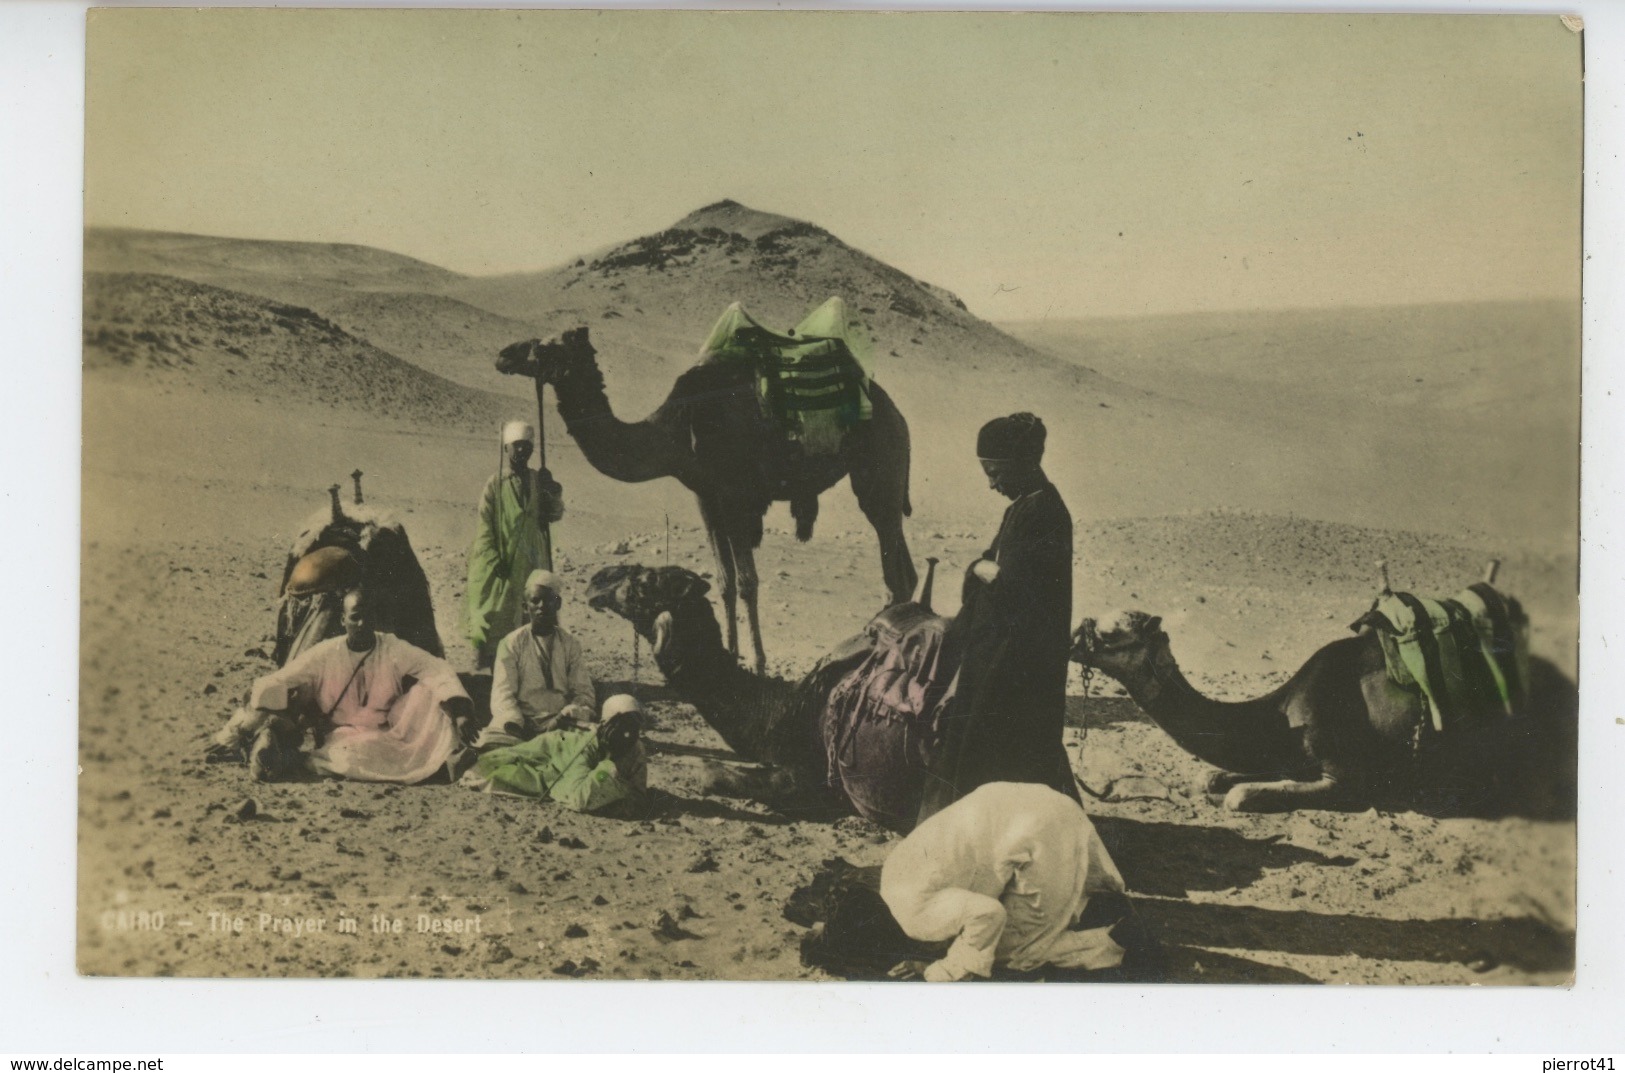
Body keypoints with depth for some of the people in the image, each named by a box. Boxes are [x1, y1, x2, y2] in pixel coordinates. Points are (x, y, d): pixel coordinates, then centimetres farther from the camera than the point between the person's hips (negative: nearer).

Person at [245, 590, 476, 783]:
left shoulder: (394, 649, 0)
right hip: (340, 739, -1)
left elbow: (438, 670, -7)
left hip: (388, 738, 1)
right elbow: (276, 683, -2)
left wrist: (460, 712, -23)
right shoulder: (325, 654, 0)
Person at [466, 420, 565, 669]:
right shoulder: (495, 484, -3)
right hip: (504, 564, -4)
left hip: (533, 562, 4)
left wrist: (553, 493, -14)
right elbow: (485, 528, -5)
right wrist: (495, 561, -12)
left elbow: (555, 514, 5)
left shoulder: (538, 480, 10)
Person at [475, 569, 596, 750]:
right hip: (520, 721, -1)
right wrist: (515, 725, -22)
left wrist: (568, 715, -15)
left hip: (560, 722, 1)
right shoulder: (511, 644, 7)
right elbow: (503, 694, -3)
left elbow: (584, 692, 7)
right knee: (490, 742, -33)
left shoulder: (570, 644, 13)